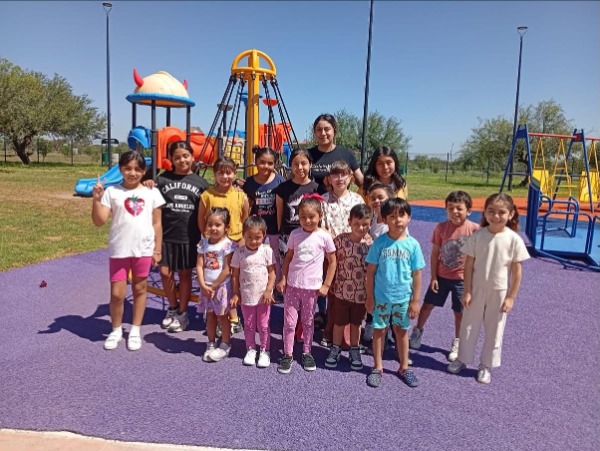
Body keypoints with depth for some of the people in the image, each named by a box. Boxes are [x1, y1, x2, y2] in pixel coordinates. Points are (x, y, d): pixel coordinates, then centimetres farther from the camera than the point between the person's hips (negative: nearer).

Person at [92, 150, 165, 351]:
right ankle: (116, 330, 27)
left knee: (139, 290, 12)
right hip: (119, 250, -1)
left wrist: (157, 249, 3)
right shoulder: (111, 192, -2)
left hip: (143, 250, 1)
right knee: (117, 293, 4)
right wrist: (97, 199, -20)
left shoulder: (152, 193, 1)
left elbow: (156, 223, 4)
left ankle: (135, 330, 27)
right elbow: (99, 221, -7)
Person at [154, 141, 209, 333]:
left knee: (185, 274, 9)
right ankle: (172, 308, 28)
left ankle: (182, 313, 24)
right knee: (165, 273, 3)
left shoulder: (200, 182, 3)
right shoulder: (162, 179, 3)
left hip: (189, 237, -1)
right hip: (166, 235, 1)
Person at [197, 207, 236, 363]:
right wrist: (203, 285, -12)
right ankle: (211, 344, 28)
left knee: (222, 316, 6)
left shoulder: (227, 244, -13)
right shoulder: (203, 243, 2)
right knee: (210, 315, 15)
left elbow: (227, 270, -16)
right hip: (206, 287, 5)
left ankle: (225, 345, 21)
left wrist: (213, 286, -13)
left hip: (222, 286, -5)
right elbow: (199, 266, -1)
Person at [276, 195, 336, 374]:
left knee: (307, 321, 14)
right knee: (289, 322, 4)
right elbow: (288, 257, 7)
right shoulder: (295, 234, -2)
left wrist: (326, 285, -4)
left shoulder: (324, 236, -8)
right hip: (292, 285, 1)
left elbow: (332, 262, -1)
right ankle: (287, 355, 18)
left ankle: (307, 353, 30)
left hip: (312, 287, -1)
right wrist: (283, 278, 0)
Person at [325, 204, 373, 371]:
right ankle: (336, 349, 34)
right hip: (342, 289, -1)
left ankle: (354, 350, 36)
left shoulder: (372, 242, -9)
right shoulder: (340, 239, -13)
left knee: (356, 322, 18)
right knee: (340, 322, 15)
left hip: (363, 292, 1)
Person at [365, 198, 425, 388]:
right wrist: (369, 297, -4)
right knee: (379, 330, 11)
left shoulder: (413, 244, -7)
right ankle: (378, 368, 27)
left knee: (401, 331, 16)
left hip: (403, 297, 1)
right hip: (381, 296, -1)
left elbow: (417, 274, -2)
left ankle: (404, 368, 32)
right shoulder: (380, 242, -10)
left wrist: (415, 300, -1)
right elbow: (371, 271, -4)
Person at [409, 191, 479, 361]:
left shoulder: (474, 229, -14)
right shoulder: (441, 227, -8)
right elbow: (435, 253, -2)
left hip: (462, 278, -1)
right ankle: (418, 331, 34)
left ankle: (456, 343, 31)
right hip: (441, 276, 2)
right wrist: (433, 277, -3)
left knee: (459, 312, 11)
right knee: (428, 304, 11)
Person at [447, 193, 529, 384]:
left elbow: (517, 271, -7)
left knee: (494, 331, 12)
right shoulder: (477, 236, -10)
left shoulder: (514, 240, -12)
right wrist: (467, 291, -6)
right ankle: (462, 359, 33)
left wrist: (511, 297, -7)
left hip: (499, 292, -1)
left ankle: (486, 365, 30)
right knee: (469, 326, 14)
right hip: (477, 288, 1)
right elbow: (469, 265, -5)